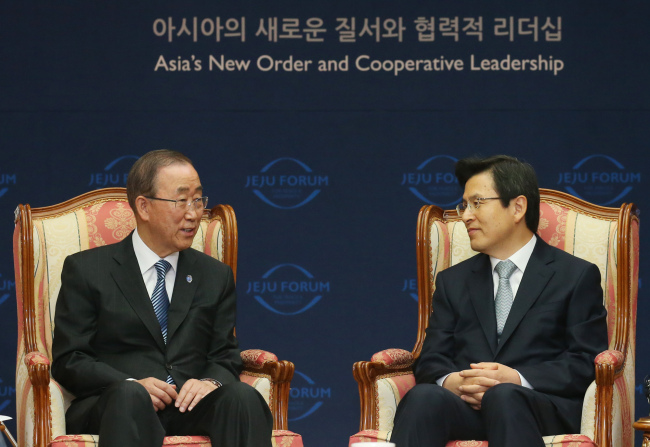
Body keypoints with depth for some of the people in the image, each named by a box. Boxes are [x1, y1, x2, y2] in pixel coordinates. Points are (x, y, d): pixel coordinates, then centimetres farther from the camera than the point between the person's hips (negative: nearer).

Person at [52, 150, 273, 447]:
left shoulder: (215, 276, 21)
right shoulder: (86, 270, 10)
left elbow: (225, 357, 19)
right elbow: (68, 361, 4)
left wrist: (211, 382, -7)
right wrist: (132, 385, -14)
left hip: (188, 406, 3)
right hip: (110, 407, -3)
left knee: (243, 397, -31)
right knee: (130, 395, -40)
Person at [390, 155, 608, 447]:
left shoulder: (577, 276, 13)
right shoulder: (453, 281, 27)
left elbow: (587, 363, 3)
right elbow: (431, 360, 18)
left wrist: (517, 379, -13)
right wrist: (449, 381, -8)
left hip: (543, 408, -3)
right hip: (464, 405, 3)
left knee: (503, 396, -39)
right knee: (423, 397, -33)